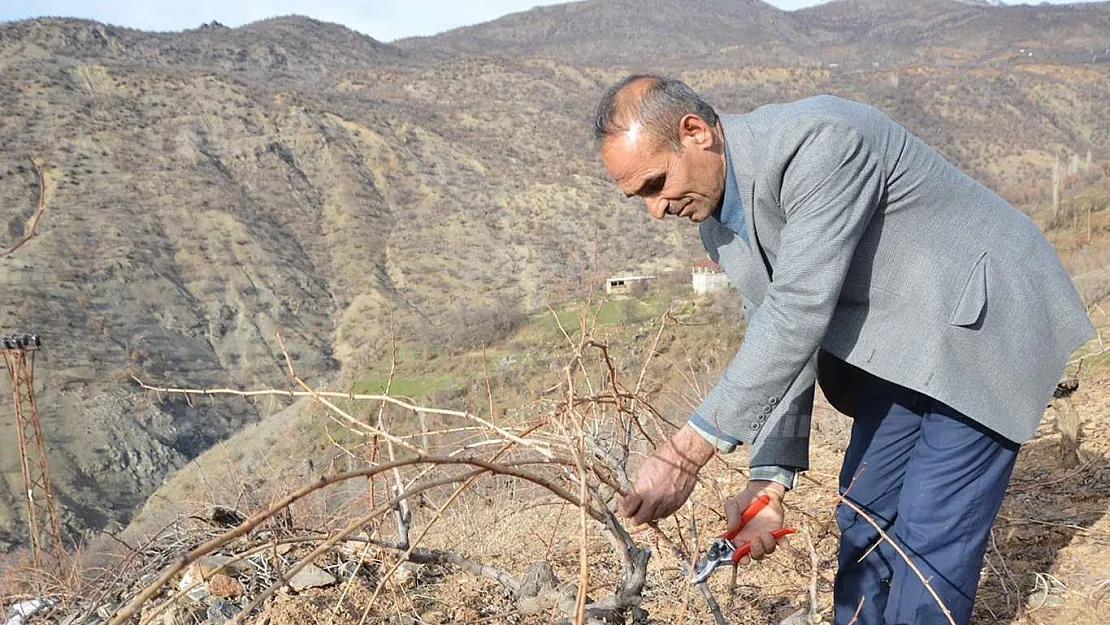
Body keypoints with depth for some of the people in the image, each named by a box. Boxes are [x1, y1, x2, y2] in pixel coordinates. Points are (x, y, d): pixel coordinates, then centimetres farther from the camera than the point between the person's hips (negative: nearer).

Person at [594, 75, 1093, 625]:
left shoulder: (817, 142, -31)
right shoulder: (716, 218, -3)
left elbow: (799, 313, -36)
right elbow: (773, 339, 0)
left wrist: (690, 448, -37)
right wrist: (769, 477, -11)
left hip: (983, 317, -8)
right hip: (898, 345, 8)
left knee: (930, 534, -7)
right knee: (864, 515, 10)